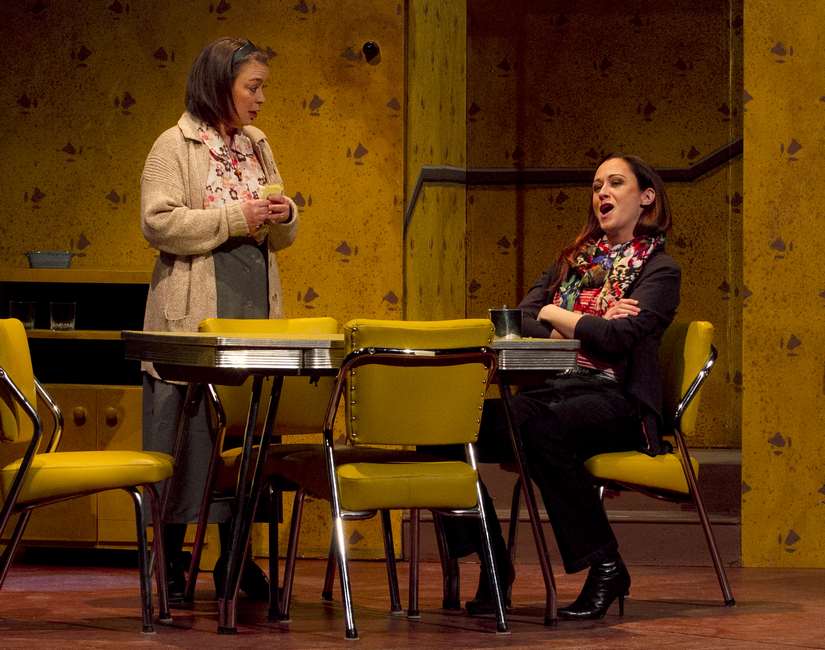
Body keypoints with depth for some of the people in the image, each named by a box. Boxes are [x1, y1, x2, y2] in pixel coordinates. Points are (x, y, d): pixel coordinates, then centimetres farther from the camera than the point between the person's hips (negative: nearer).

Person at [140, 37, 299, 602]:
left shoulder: (258, 147, 16)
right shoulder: (175, 147, -3)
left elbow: (281, 238, 21)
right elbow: (158, 223, -14)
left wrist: (282, 217, -2)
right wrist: (235, 218, -16)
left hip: (255, 317, 6)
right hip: (194, 318, -6)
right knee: (186, 433, -3)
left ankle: (235, 558, 14)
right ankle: (172, 562, 5)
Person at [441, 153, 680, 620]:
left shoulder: (659, 269, 4)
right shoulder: (576, 259, 22)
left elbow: (618, 337, -14)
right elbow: (516, 323, 10)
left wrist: (555, 316, 0)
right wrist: (586, 327, -5)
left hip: (616, 400, -6)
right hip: (553, 387, 6)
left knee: (538, 425, -39)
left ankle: (606, 568, -27)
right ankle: (492, 563, -12)